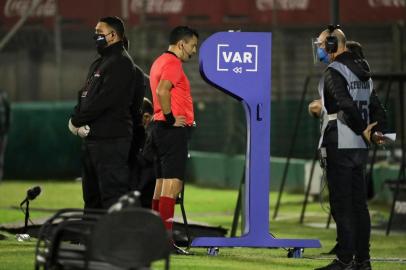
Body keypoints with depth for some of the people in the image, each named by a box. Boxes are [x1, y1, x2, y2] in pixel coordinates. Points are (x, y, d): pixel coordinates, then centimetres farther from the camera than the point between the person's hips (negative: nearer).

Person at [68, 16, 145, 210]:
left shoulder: (121, 64, -11)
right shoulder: (98, 64, 20)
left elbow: (103, 101, -19)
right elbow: (84, 97, 17)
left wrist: (77, 121, -11)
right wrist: (79, 122, -1)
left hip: (111, 141, -10)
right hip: (91, 139, 10)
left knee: (112, 194, -13)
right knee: (92, 197, 15)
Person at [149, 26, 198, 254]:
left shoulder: (161, 62, 20)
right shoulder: (173, 63, -12)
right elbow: (162, 91, -26)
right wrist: (170, 118, -19)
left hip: (163, 129, 10)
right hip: (174, 130, -10)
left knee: (162, 182, 11)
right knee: (172, 183, -12)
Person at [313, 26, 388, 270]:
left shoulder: (333, 72, -12)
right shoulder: (363, 72, 17)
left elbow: (347, 105, -24)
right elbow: (376, 107, 13)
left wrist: (363, 130, -14)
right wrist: (378, 131, 0)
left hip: (340, 146, -8)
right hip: (361, 148, 8)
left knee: (342, 205, -6)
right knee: (359, 204, 11)